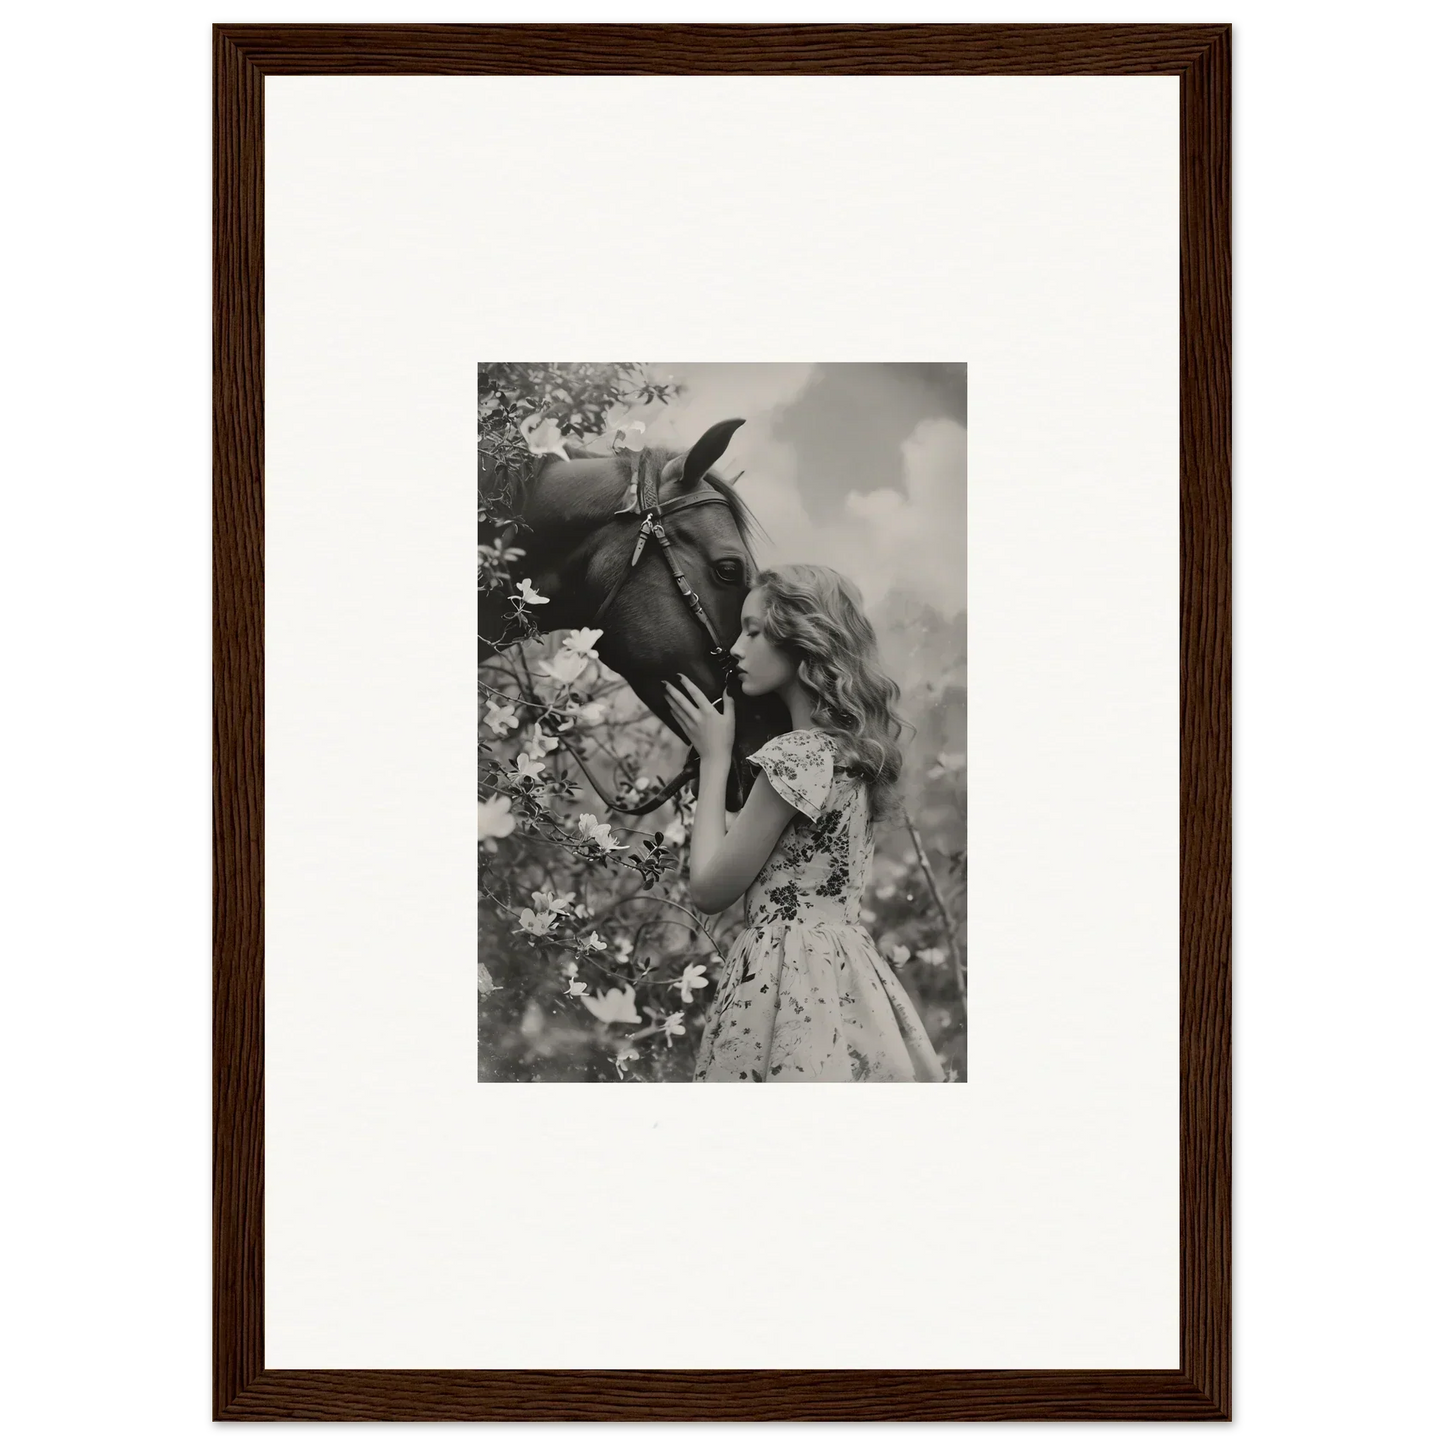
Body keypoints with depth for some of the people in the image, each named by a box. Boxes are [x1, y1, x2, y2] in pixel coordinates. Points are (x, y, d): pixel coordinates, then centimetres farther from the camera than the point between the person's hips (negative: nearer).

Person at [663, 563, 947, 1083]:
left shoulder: (797, 756, -15)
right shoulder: (851, 751, 12)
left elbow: (709, 890, -8)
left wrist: (714, 757, 0)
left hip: (787, 974, -9)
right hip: (849, 976, 9)